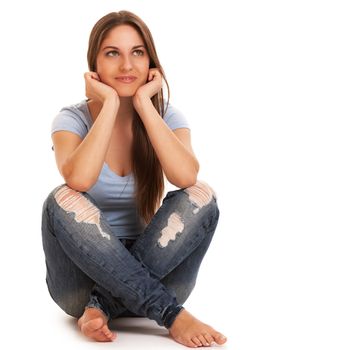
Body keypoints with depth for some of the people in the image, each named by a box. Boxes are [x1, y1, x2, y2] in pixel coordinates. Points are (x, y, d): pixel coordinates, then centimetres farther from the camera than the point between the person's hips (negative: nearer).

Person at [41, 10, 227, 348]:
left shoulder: (166, 117, 0)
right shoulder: (72, 119, -4)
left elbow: (186, 177, -23)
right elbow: (78, 180, -28)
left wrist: (144, 104, -18)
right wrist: (110, 104, -20)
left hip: (152, 269, 1)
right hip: (84, 271, -1)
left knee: (201, 196, -23)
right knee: (63, 200, -30)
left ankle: (101, 306, -24)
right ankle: (172, 315, -30)